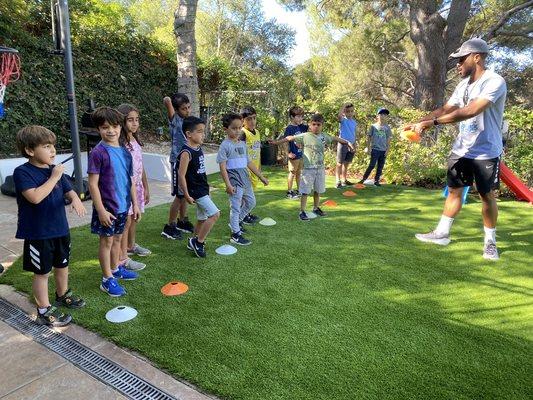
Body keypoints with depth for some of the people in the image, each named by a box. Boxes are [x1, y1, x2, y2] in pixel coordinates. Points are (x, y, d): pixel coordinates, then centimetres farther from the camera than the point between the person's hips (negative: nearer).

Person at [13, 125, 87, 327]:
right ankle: (44, 311, 21)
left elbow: (69, 191, 5)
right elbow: (35, 197, -29)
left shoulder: (55, 170, 3)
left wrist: (76, 199, -18)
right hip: (38, 234, -6)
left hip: (60, 229, 6)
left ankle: (63, 295, 44)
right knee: (42, 272, 7)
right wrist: (54, 177, -24)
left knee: (62, 265, 22)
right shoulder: (22, 172, -16)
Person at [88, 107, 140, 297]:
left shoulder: (124, 151, 4)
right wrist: (101, 210, -17)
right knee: (107, 240, 6)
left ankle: (115, 268, 38)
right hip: (107, 207, -6)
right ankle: (107, 279, 18)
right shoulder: (98, 152, -15)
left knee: (117, 238, 20)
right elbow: (93, 184, -15)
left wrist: (135, 204, 11)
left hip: (123, 205, 6)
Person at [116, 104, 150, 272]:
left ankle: (131, 246, 39)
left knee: (134, 218, 20)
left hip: (137, 186, 8)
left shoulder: (136, 141, 9)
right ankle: (123, 258, 7)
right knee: (126, 221, -3)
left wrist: (145, 187, 15)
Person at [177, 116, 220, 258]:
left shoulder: (198, 148, 8)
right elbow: (181, 175, -19)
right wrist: (187, 195, -17)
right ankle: (198, 242, 2)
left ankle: (194, 242, 32)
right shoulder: (186, 153, -19)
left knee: (202, 218, 16)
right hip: (196, 191, -9)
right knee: (215, 214, -11)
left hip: (203, 189, 9)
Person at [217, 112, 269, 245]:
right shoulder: (225, 145, -12)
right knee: (236, 207, -1)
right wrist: (228, 185, -22)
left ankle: (236, 222, 37)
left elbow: (249, 162, 17)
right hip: (234, 181, -8)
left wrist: (261, 176, 17)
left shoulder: (242, 144, 11)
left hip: (245, 179, 8)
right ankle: (235, 235, 10)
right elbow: (222, 167, -16)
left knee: (251, 202, 19)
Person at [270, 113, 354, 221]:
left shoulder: (324, 136, 5)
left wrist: (347, 142, 29)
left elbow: (335, 138, 20)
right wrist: (277, 142, -15)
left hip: (320, 168, 5)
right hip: (308, 168, -5)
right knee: (305, 191, -3)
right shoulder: (305, 136, -8)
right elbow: (290, 138, -10)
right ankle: (302, 212, 5)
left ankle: (316, 208, 34)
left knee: (318, 190, 16)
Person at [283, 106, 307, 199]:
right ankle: (289, 192, 13)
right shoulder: (289, 128, -15)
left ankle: (298, 190, 27)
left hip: (301, 154, 7)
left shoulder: (301, 126, 5)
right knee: (292, 173, 3)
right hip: (294, 156, -7)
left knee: (299, 173, 16)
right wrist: (289, 153, -18)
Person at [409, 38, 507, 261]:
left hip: (486, 152, -7)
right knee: (454, 190, 10)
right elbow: (445, 109, 8)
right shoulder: (463, 84, 7)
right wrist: (419, 122, -6)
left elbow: (471, 111, -32)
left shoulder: (494, 82, -19)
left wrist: (432, 122, -35)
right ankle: (442, 233, 20)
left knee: (486, 195, 4)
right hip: (461, 149, 7)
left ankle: (490, 242, 20)